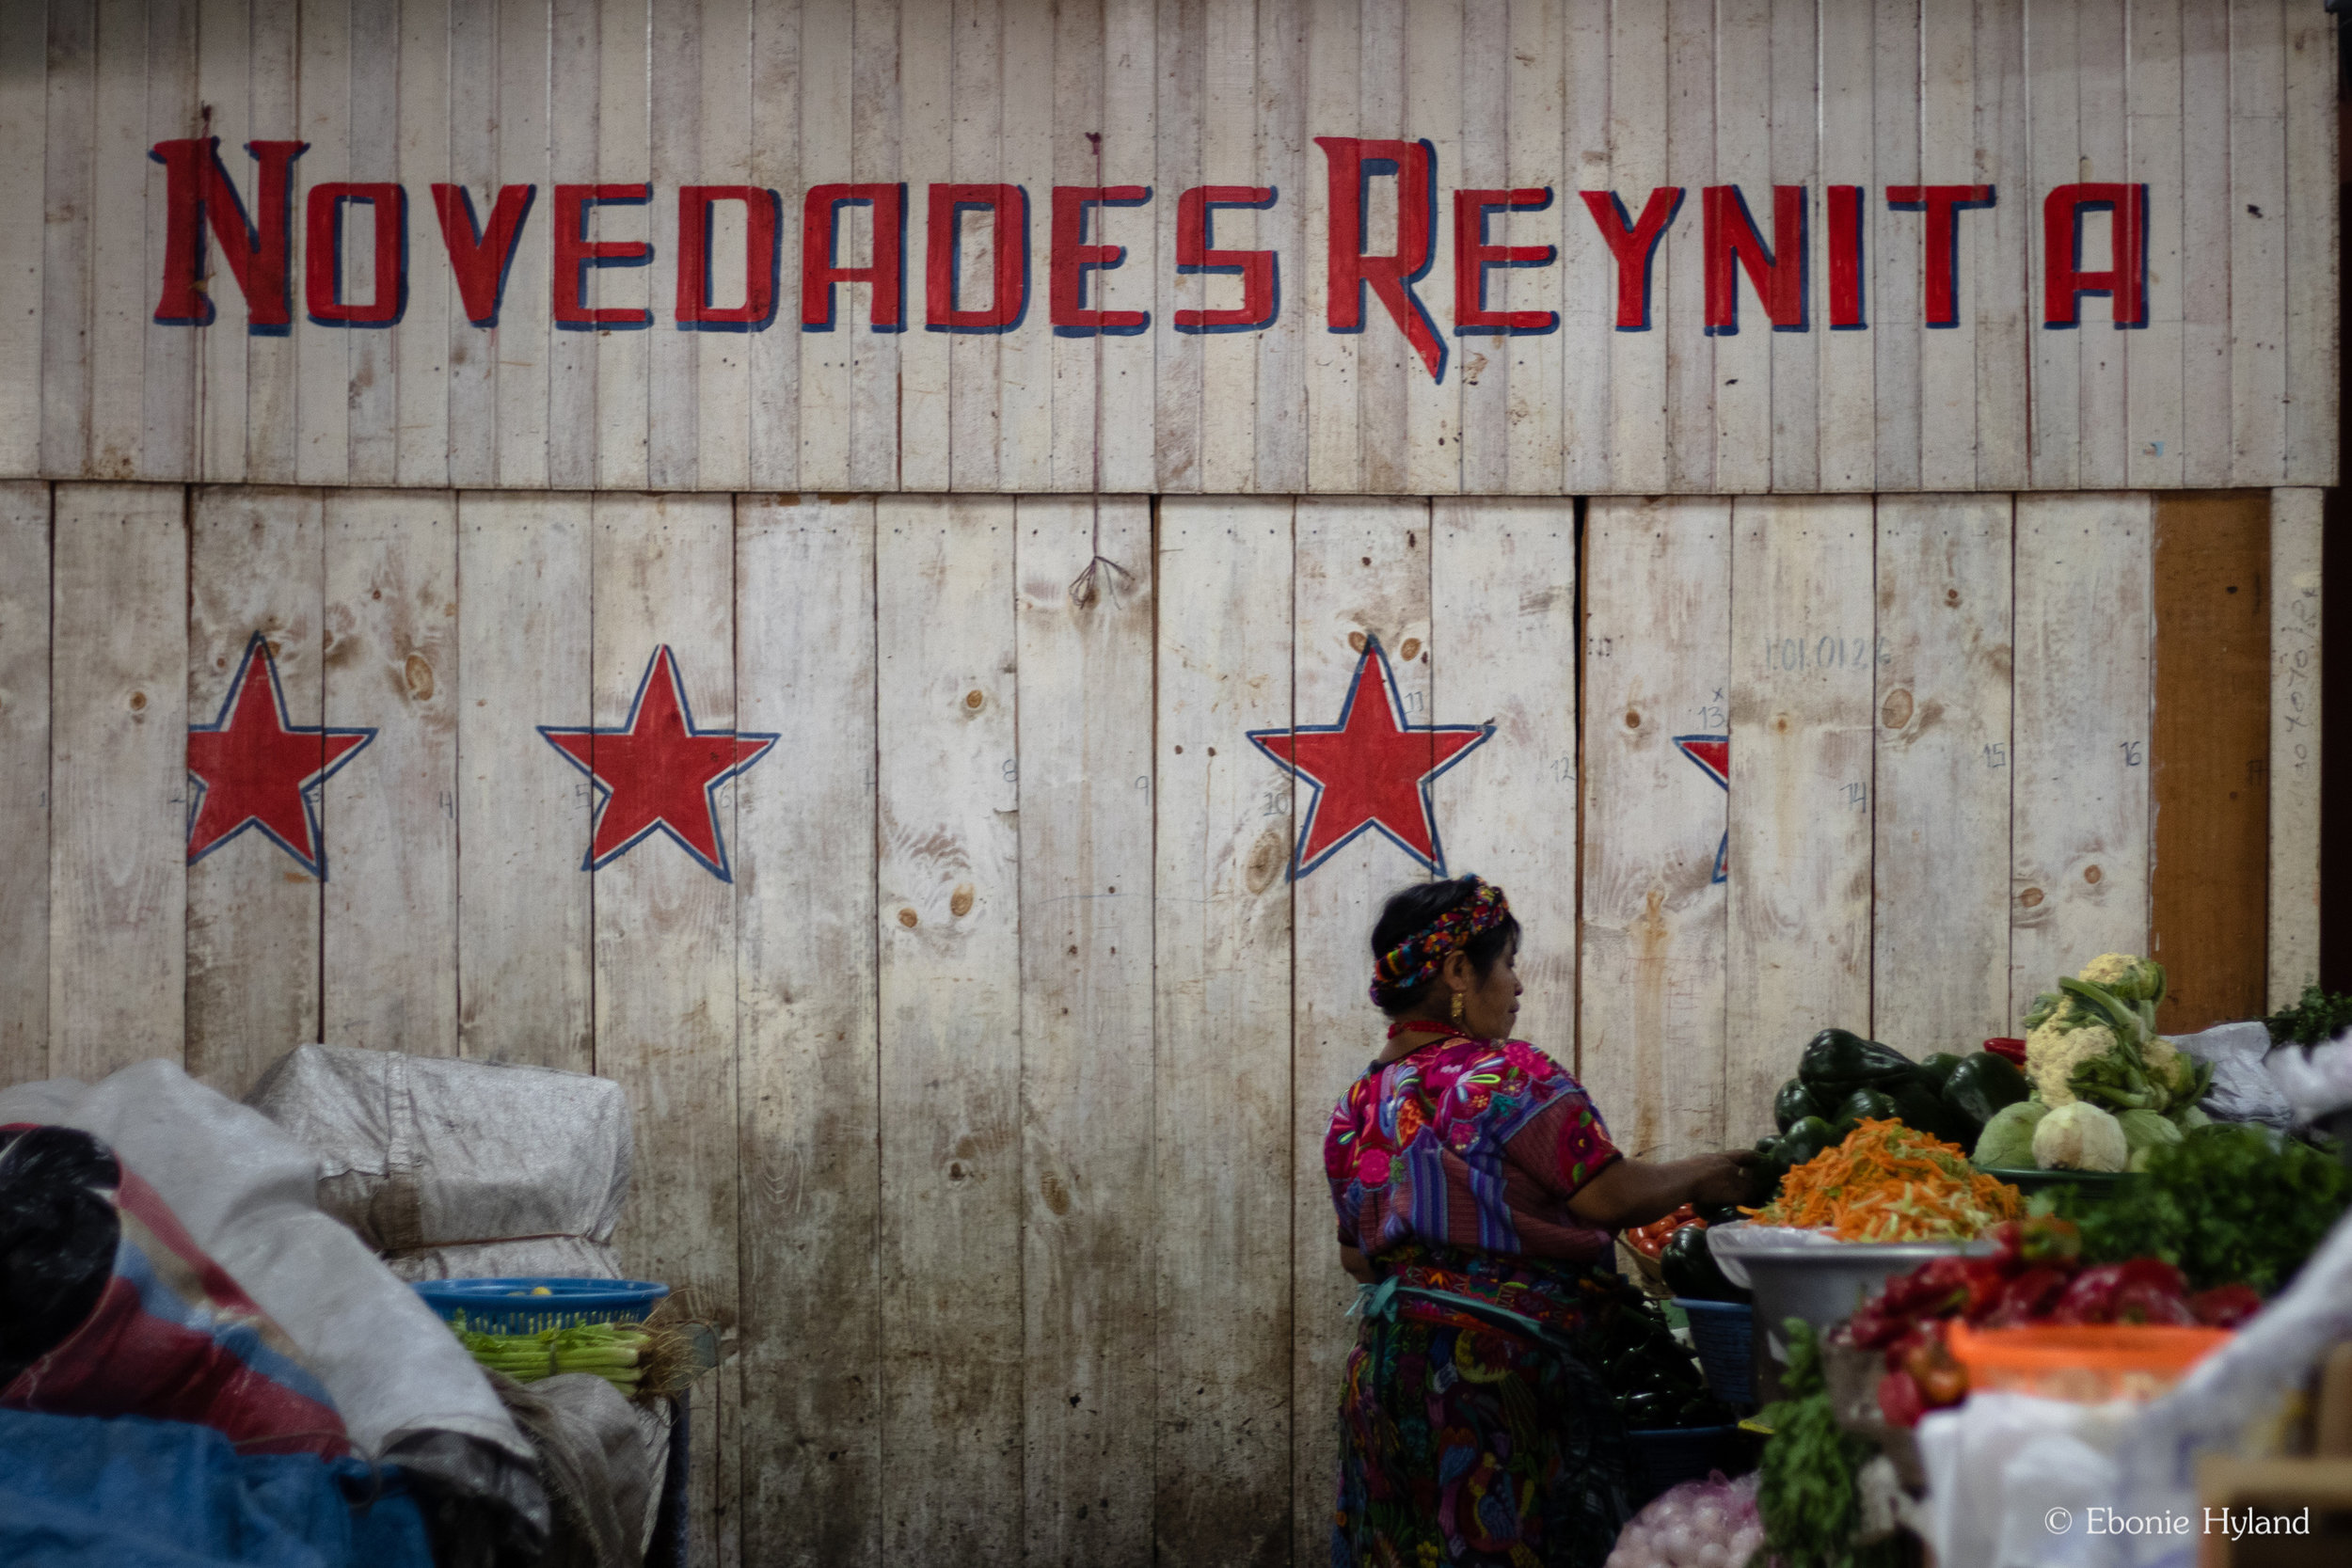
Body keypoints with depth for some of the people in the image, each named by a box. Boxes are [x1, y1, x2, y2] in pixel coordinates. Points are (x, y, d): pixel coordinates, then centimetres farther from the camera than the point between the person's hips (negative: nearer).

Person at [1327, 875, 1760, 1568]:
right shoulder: (1508, 1079, -12)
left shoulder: (1359, 1102, 9)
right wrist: (1703, 1177, 3)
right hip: (1500, 1366, -7)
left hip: (1385, 1367, 7)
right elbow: (1612, 1197, -13)